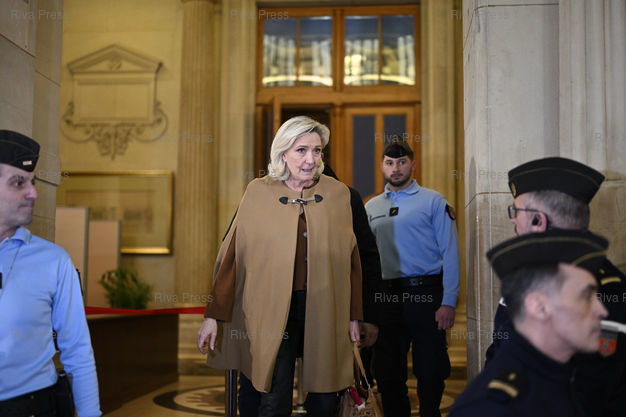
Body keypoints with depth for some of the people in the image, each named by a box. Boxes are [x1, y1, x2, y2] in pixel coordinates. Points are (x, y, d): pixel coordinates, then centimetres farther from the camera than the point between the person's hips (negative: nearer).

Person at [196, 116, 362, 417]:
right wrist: (214, 316, 0)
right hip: (274, 312, -2)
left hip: (325, 313, 2)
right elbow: (232, 256, 0)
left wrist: (354, 315, 9)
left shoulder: (338, 194, 5)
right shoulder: (258, 192, 0)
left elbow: (350, 259, 9)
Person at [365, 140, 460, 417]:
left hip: (425, 294, -3)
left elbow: (450, 253, -4)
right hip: (385, 297, 4)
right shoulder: (371, 208, 13)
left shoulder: (433, 201, 2)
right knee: (387, 373, 10)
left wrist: (448, 301, -11)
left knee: (430, 371, 2)